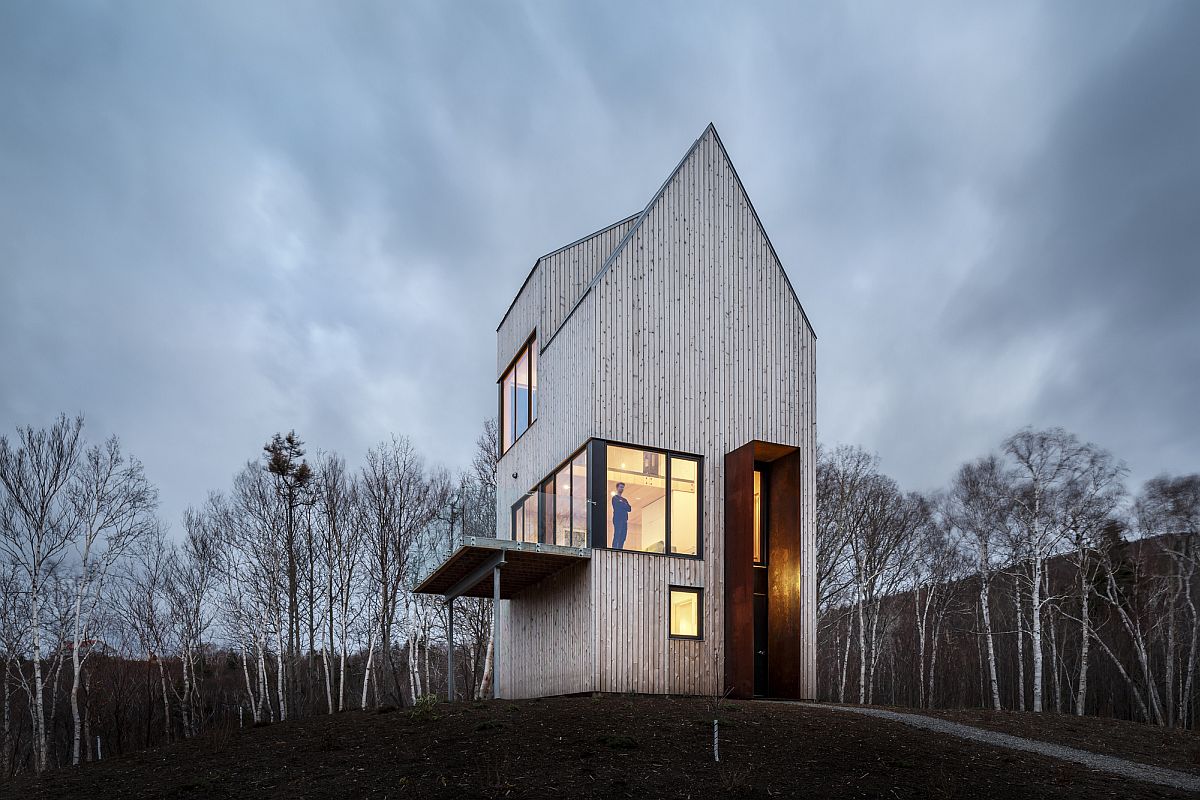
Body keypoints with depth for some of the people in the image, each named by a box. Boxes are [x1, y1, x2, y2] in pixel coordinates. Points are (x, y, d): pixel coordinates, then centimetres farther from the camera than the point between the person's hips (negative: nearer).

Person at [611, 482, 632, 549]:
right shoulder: (615, 498, 4)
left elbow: (629, 509, 12)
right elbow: (618, 506, -12)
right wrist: (625, 506, 3)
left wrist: (623, 506, -3)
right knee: (617, 536, -14)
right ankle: (614, 550, -18)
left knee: (623, 537, 0)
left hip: (624, 520, 7)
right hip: (617, 520, -7)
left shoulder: (624, 500, 25)